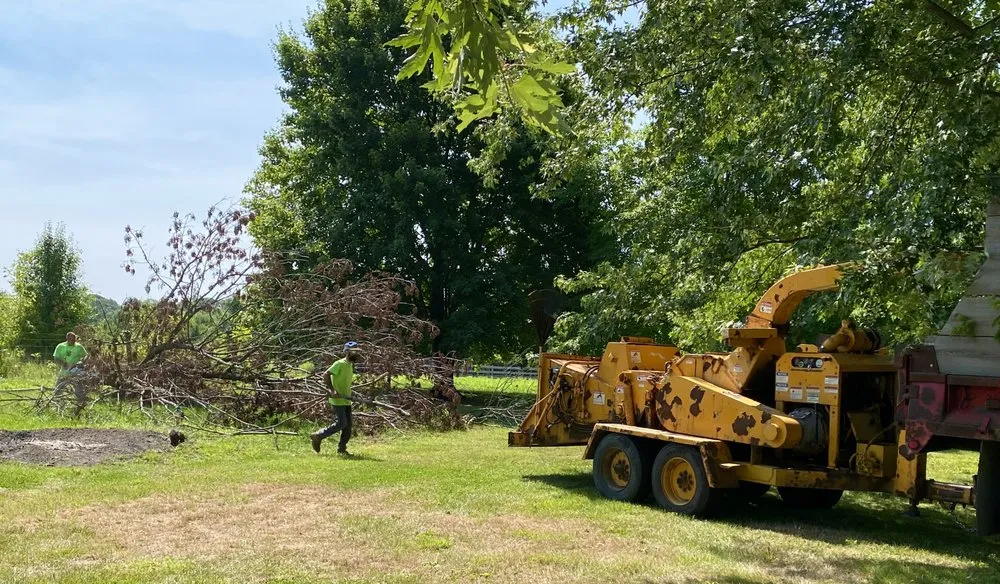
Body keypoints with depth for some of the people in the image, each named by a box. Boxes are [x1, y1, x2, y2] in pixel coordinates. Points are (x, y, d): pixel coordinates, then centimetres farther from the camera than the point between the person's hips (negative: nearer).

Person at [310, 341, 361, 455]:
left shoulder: (351, 365, 14)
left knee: (348, 424, 6)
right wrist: (332, 390, -27)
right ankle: (318, 436, 2)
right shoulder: (340, 364, -14)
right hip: (338, 399, -9)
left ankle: (342, 448, 15)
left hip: (346, 400, 9)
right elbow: (326, 374, -21)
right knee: (341, 423, -11)